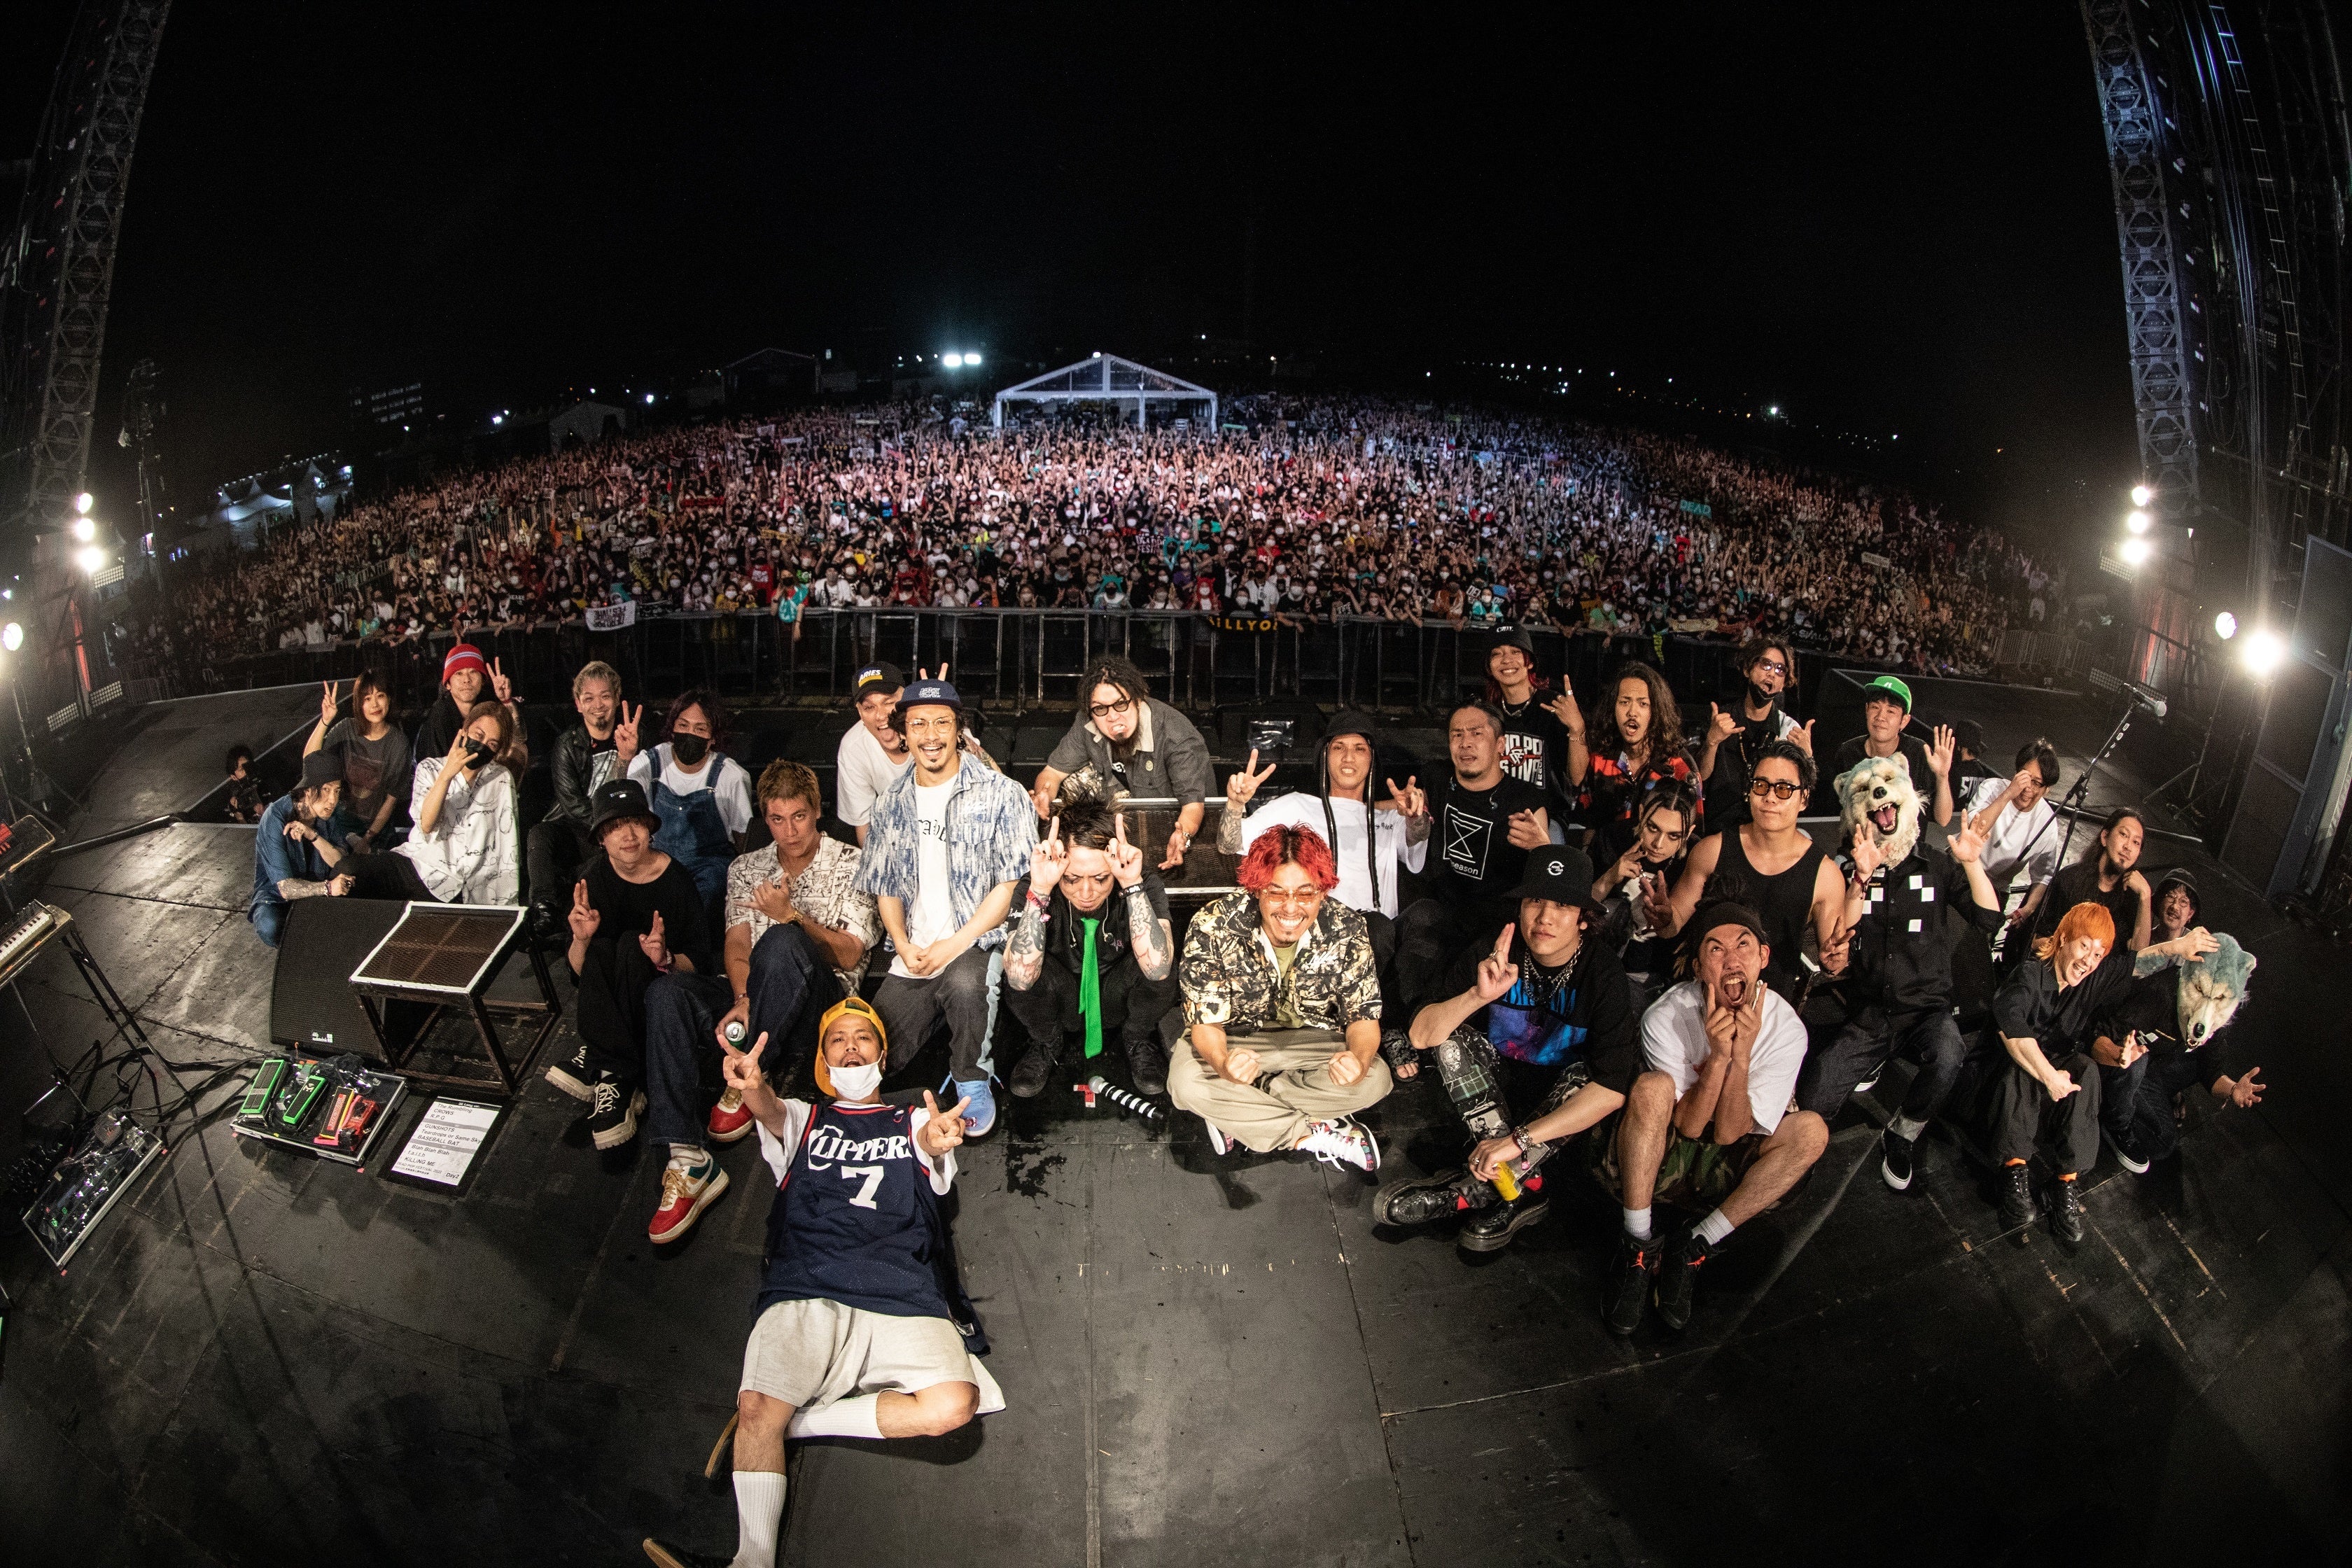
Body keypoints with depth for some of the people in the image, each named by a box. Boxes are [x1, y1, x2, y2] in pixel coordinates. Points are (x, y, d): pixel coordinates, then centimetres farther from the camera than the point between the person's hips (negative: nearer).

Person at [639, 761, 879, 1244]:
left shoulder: (850, 865, 7)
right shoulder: (746, 869, 20)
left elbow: (848, 955, -3)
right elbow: (736, 944, 6)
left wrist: (790, 914, -17)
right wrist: (742, 1000, -14)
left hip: (823, 997, -4)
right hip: (752, 994, 4)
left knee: (781, 942, -36)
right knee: (667, 991, -26)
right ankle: (688, 1161, -34)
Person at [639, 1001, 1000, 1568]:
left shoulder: (913, 1121, 23)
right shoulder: (804, 1118, 23)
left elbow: (930, 1147, -2)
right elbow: (772, 1114, -1)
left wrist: (938, 1141, -30)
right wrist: (754, 1089, -28)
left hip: (903, 1297, 0)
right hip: (806, 1294, 0)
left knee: (954, 1404, -24)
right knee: (756, 1409, -25)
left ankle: (799, 1420, -7)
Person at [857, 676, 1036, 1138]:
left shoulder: (999, 794, -5)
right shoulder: (893, 801, 11)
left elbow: (1012, 885, -9)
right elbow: (885, 885, 15)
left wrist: (954, 946, -16)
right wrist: (905, 947, -3)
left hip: (978, 941, -4)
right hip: (914, 954, 5)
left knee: (963, 981, -39)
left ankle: (972, 1079, -11)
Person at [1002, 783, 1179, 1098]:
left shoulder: (1143, 886, -26)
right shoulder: (1032, 891, -26)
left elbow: (1157, 969, -42)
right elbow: (1020, 978, -41)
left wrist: (1133, 884, -48)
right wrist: (1040, 891, -49)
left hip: (1120, 1001, 0)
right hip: (1059, 1003, 0)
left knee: (1161, 969, -32)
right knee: (1020, 974, -32)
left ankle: (1137, 1040, 4)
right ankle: (1045, 1044, 4)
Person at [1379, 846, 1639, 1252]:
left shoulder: (1604, 975, -23)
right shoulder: (1493, 954, -16)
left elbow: (1612, 1089, -34)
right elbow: (1421, 1035, -22)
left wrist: (1519, 1139, -41)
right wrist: (1479, 995, -40)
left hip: (1562, 1098, -2)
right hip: (1496, 1081, 3)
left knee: (1587, 1074, -33)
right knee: (1451, 1034, -23)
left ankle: (1477, 1188, -28)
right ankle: (1521, 1186, -28)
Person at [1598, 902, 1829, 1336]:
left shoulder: (1787, 1029, -14)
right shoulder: (1665, 1018, -20)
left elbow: (1728, 1133, -16)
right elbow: (1688, 1125, -19)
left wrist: (1741, 1055, -31)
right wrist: (1719, 1055, -32)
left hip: (1725, 1169, 3)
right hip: (1657, 1155, -3)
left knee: (1810, 1130, -22)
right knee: (1653, 1086, -33)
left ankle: (1695, 1246, -19)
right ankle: (1638, 1245, -23)